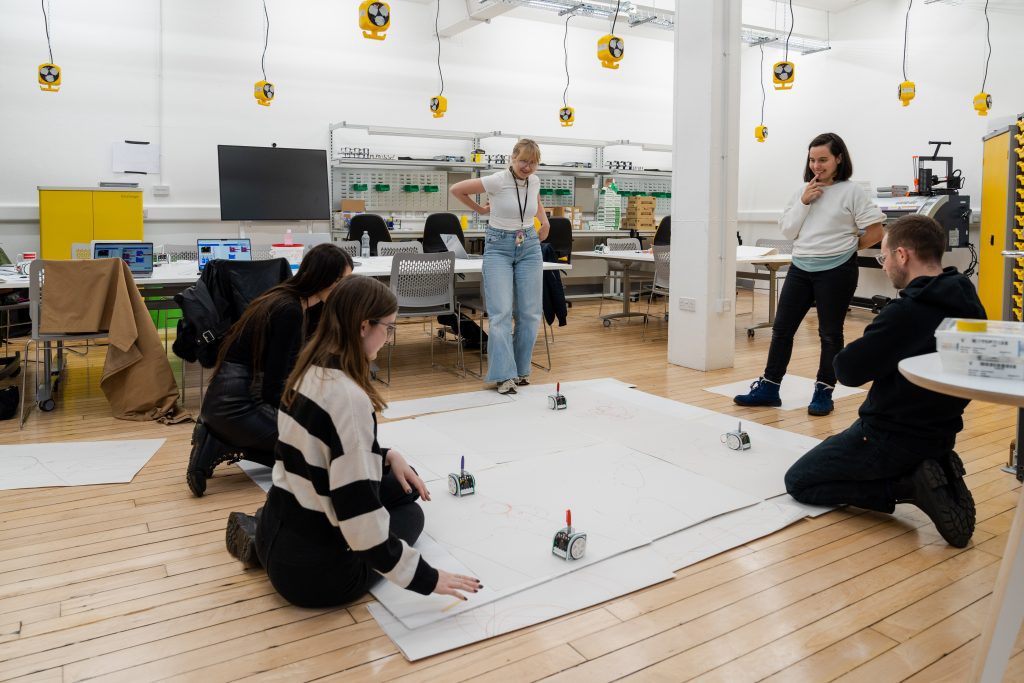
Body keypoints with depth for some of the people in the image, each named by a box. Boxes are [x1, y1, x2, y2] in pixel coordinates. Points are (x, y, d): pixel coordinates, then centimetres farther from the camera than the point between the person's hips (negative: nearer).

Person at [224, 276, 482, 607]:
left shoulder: (310, 371, 1)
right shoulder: (349, 398, -28)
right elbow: (361, 520, -29)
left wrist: (387, 456, 6)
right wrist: (425, 577, -19)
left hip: (274, 536, 8)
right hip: (315, 572, -7)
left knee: (404, 483, 24)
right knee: (411, 513, 21)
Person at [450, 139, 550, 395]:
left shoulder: (535, 181, 2)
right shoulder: (497, 181, -15)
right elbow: (456, 189, -6)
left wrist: (544, 219, 15)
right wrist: (480, 209, 4)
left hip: (529, 246, 5)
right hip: (499, 247, -5)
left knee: (529, 313, 2)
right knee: (501, 312, -13)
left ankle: (521, 369, 15)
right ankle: (504, 375, -9)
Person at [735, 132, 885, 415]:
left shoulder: (852, 191, -6)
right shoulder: (803, 192, 9)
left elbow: (876, 232, -6)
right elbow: (788, 231, 4)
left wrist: (845, 247, 3)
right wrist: (804, 202, -6)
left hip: (836, 271, -5)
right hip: (800, 268, 5)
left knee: (830, 333, 5)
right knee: (782, 328, 6)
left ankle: (824, 391, 16)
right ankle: (769, 387, 15)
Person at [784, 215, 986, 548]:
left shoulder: (908, 312, -28)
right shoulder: (967, 302, 0)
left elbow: (848, 370, -21)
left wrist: (867, 348, 0)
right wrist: (878, 352, 4)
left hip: (893, 437, -9)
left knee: (798, 482, 6)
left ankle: (910, 485, -7)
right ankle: (936, 470, 10)